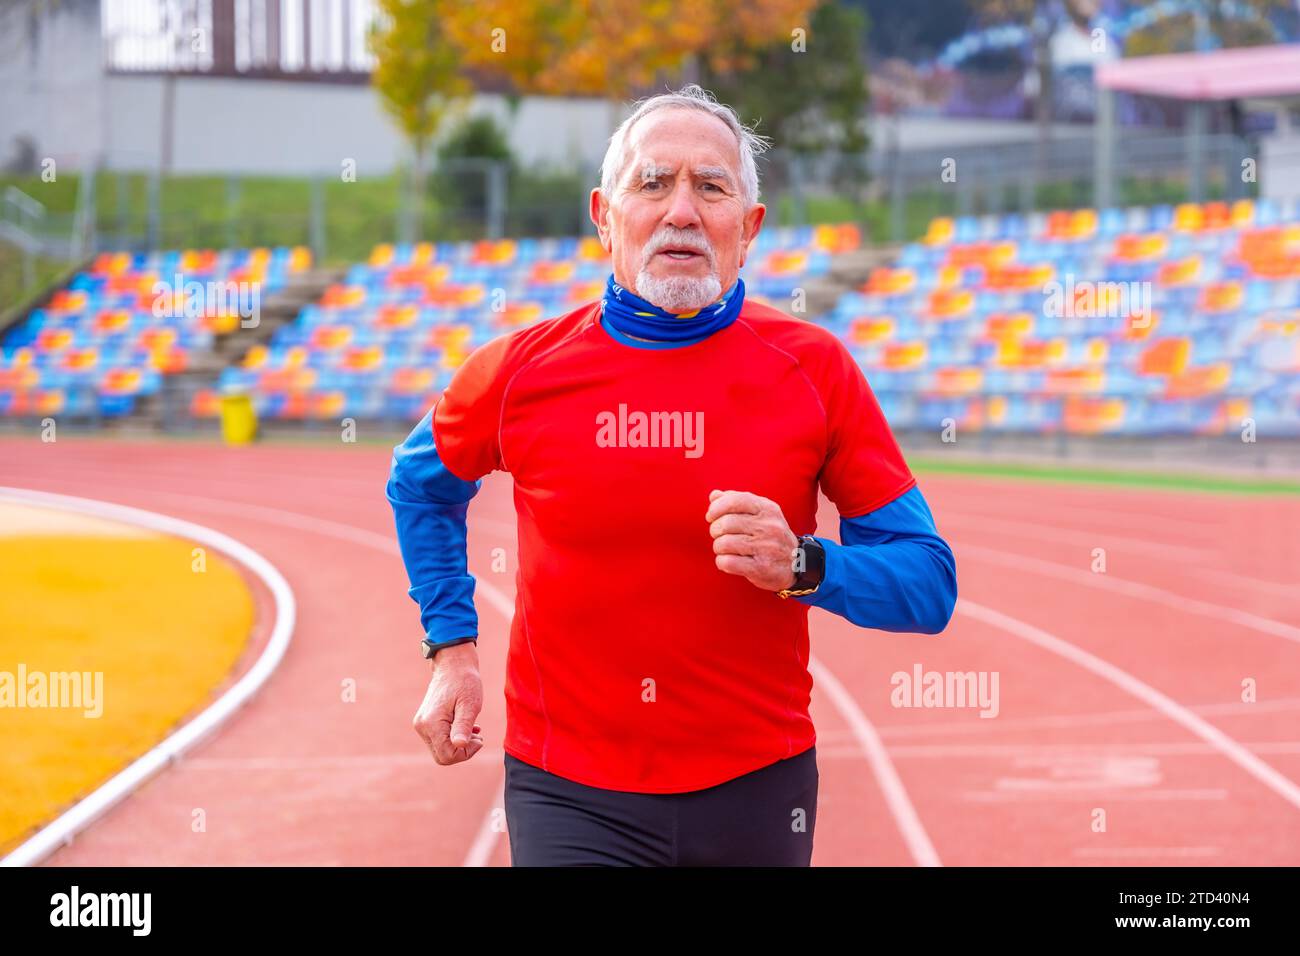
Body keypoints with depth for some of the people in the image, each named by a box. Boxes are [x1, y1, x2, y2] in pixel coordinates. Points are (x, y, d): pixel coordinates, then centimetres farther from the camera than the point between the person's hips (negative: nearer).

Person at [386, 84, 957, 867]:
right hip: (571, 798, -1)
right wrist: (453, 648, 11)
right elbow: (422, 482, 20)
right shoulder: (522, 370, -2)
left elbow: (929, 583, -3)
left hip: (756, 787, 1)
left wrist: (802, 566, -20)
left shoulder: (815, 370, -5)